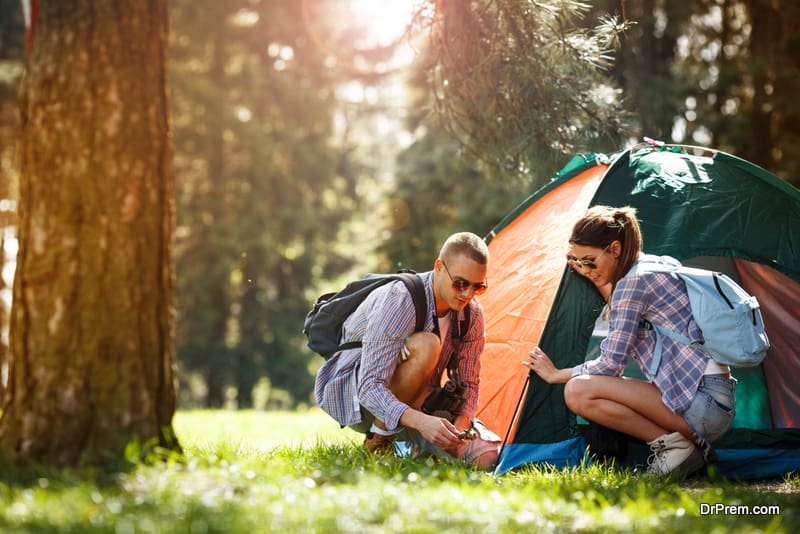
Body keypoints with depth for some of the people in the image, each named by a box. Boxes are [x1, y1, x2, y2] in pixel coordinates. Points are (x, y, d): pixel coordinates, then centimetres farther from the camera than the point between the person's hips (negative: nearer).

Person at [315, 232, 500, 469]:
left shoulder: (472, 314, -8)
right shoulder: (398, 301, -29)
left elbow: (468, 384, 1)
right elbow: (370, 387, -34)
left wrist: (460, 425, -22)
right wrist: (420, 421, -50)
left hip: (414, 403, 6)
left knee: (487, 456, -16)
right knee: (425, 345, -35)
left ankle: (409, 444, 10)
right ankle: (378, 441, -20)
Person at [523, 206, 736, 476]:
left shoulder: (635, 281, -12)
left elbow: (610, 364, -10)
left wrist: (556, 374, 5)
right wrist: (589, 274, 30)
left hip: (702, 401, -10)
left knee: (578, 391, -17)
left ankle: (673, 444, -11)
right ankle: (690, 443, 6)